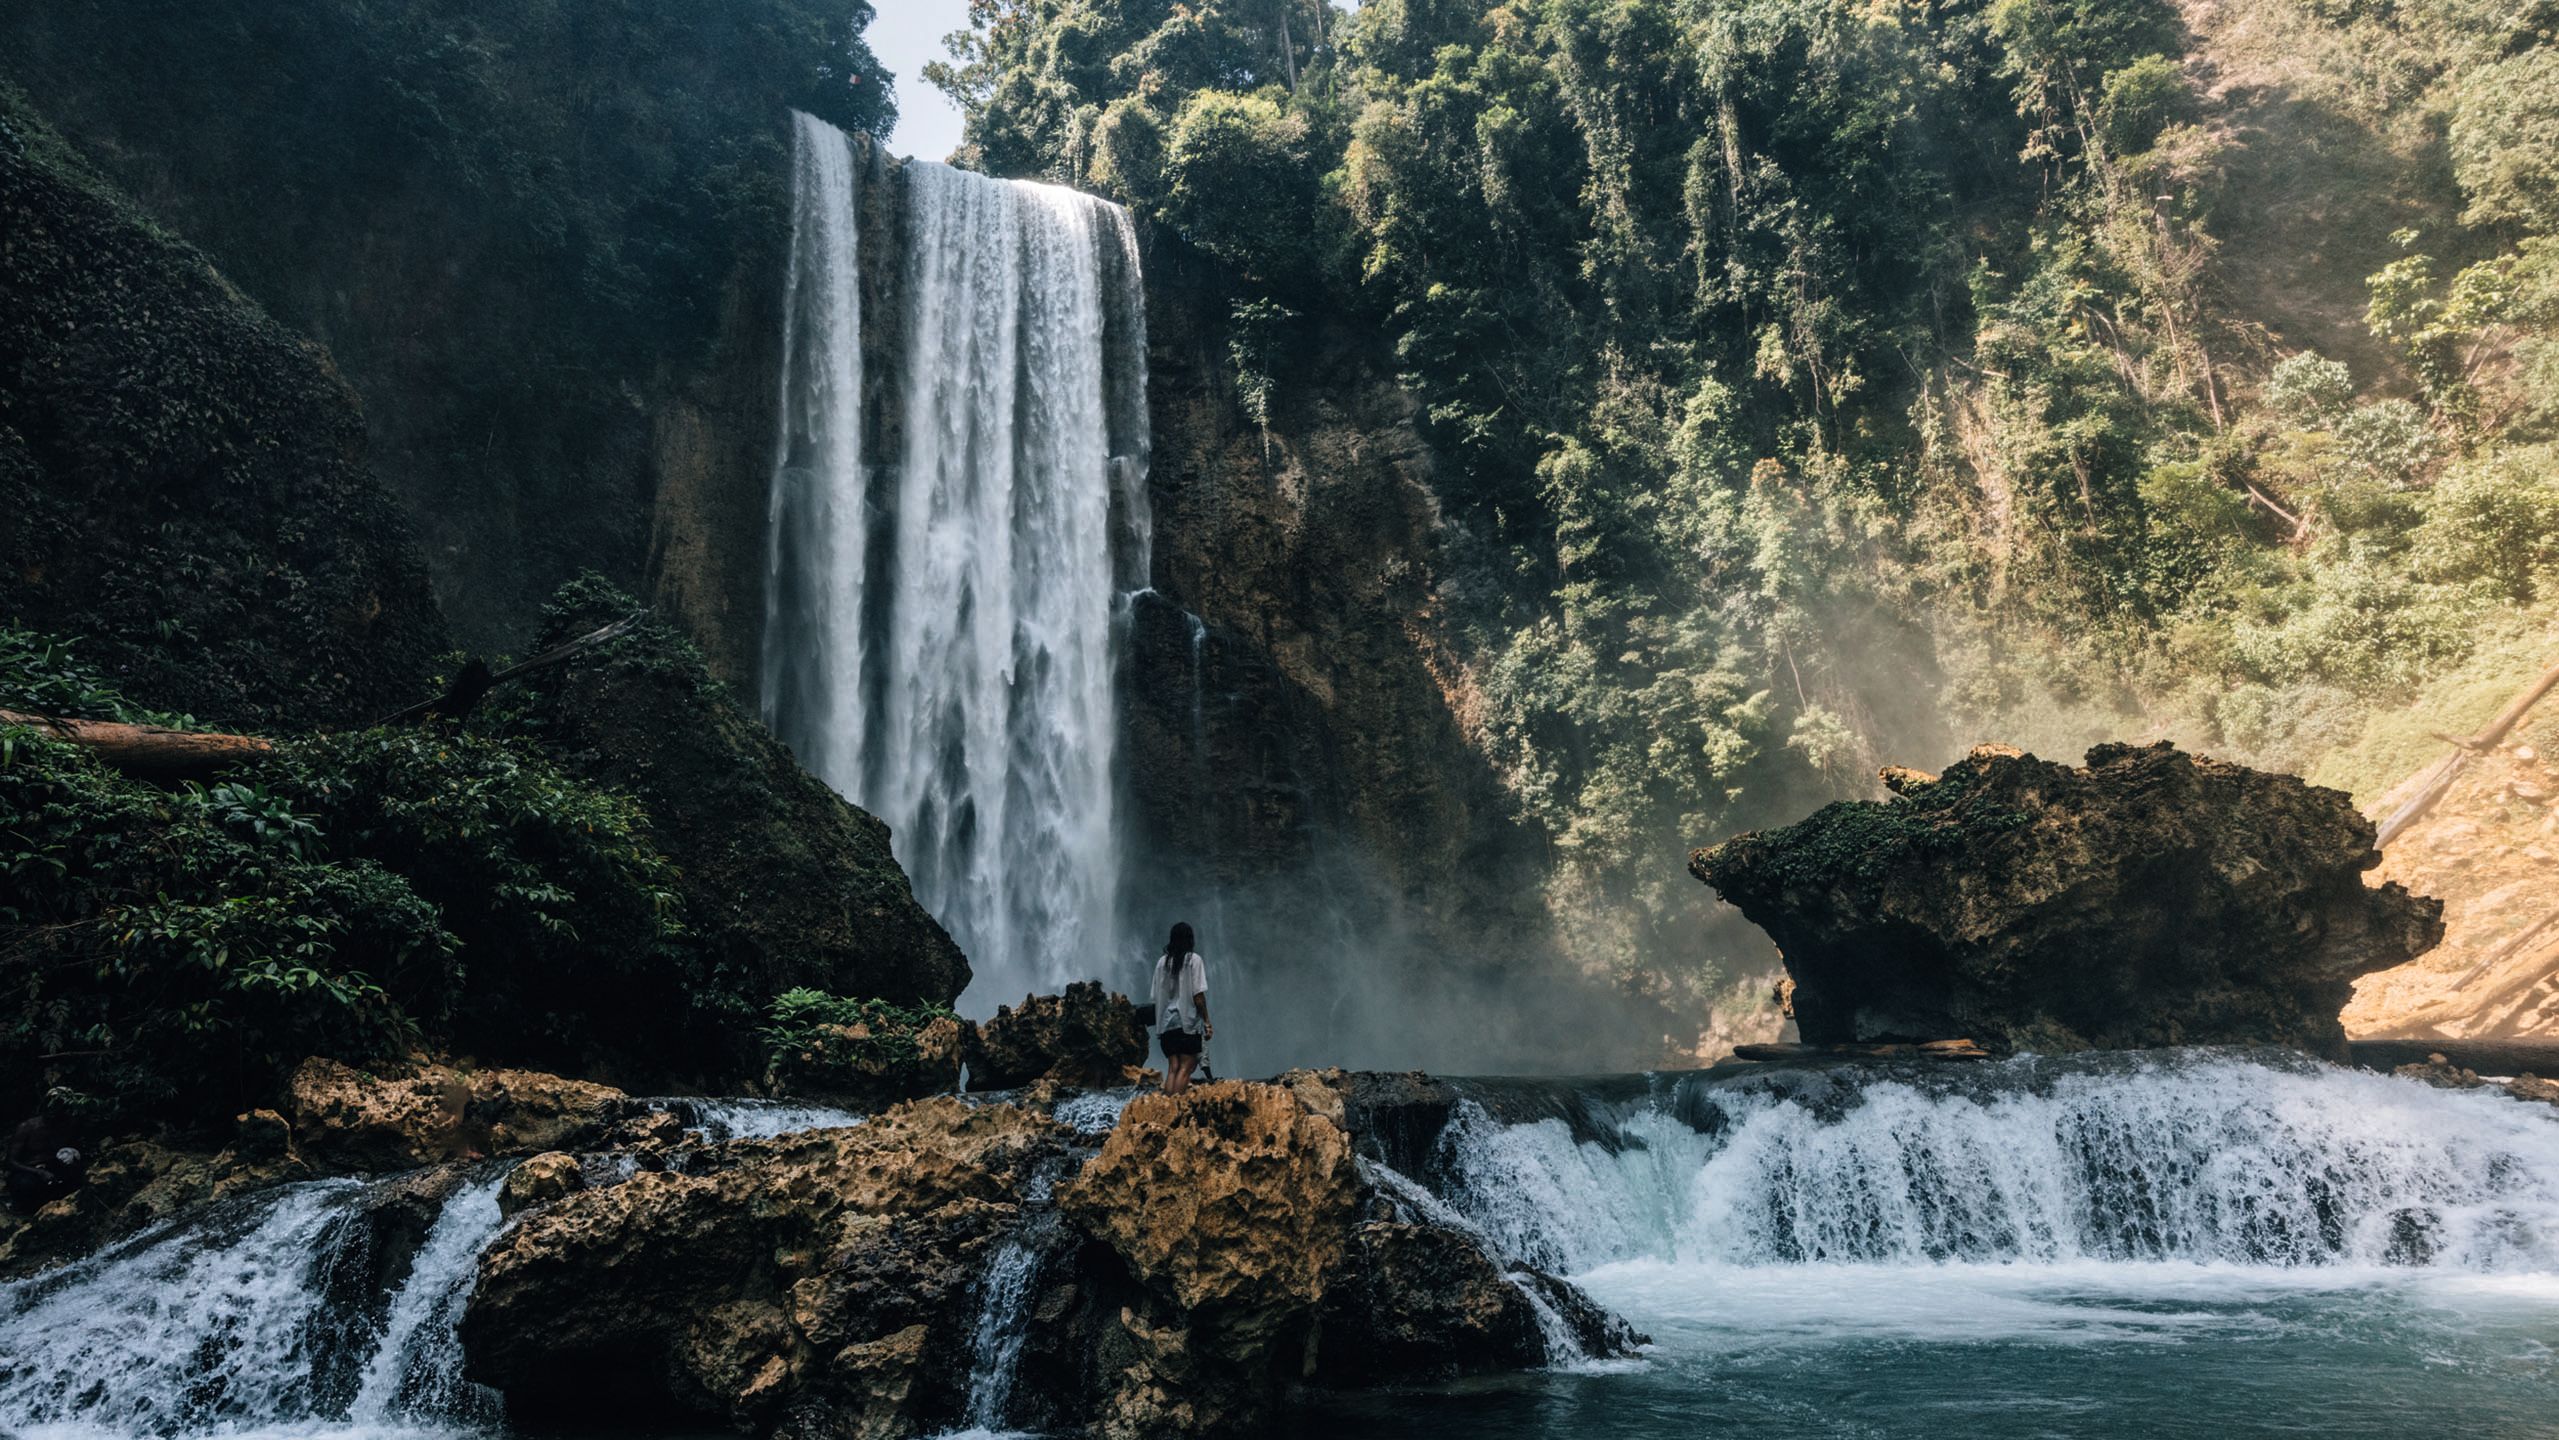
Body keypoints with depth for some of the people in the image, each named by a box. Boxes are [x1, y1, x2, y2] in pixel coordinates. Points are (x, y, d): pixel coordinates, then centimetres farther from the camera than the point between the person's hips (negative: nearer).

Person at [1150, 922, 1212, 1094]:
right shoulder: (1193, 959, -3)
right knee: (1185, 1067, -4)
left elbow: (1157, 995, 10)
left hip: (1166, 1023, 5)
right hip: (1187, 1021, -5)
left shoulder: (1162, 961, 10)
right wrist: (1207, 1021, -1)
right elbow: (1198, 995, -7)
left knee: (1173, 1067, 6)